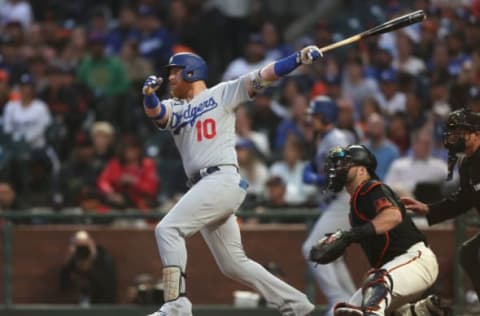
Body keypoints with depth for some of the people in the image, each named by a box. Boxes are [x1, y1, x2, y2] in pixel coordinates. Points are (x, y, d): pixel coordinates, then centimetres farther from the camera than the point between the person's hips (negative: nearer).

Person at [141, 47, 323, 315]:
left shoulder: (222, 94, 7)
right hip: (203, 187, 8)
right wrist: (149, 94, -23)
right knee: (234, 265, 10)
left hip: (223, 179, -8)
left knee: (168, 230, -19)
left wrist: (300, 58, -14)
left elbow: (261, 78, -2)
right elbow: (155, 112, 0)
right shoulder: (174, 108, 21)